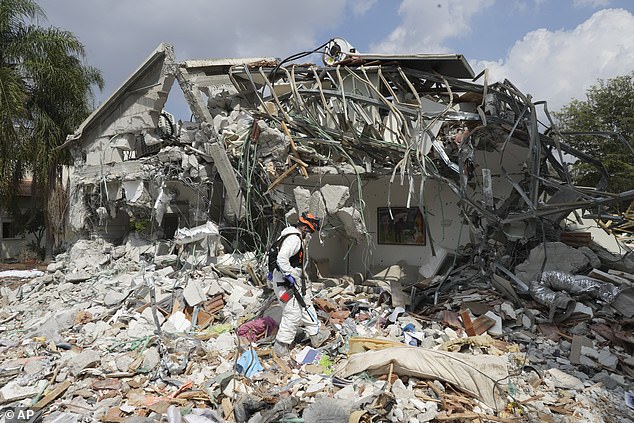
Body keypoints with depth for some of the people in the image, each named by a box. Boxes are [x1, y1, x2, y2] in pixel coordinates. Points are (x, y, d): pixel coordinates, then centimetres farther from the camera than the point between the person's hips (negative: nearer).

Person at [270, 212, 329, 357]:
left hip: (296, 280, 11)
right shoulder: (294, 238, -20)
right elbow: (281, 258, -31)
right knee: (293, 314, -7)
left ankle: (316, 336, 29)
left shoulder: (296, 237, 14)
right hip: (286, 282, -11)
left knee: (306, 307, 18)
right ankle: (281, 347, 4)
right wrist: (289, 275, -25)